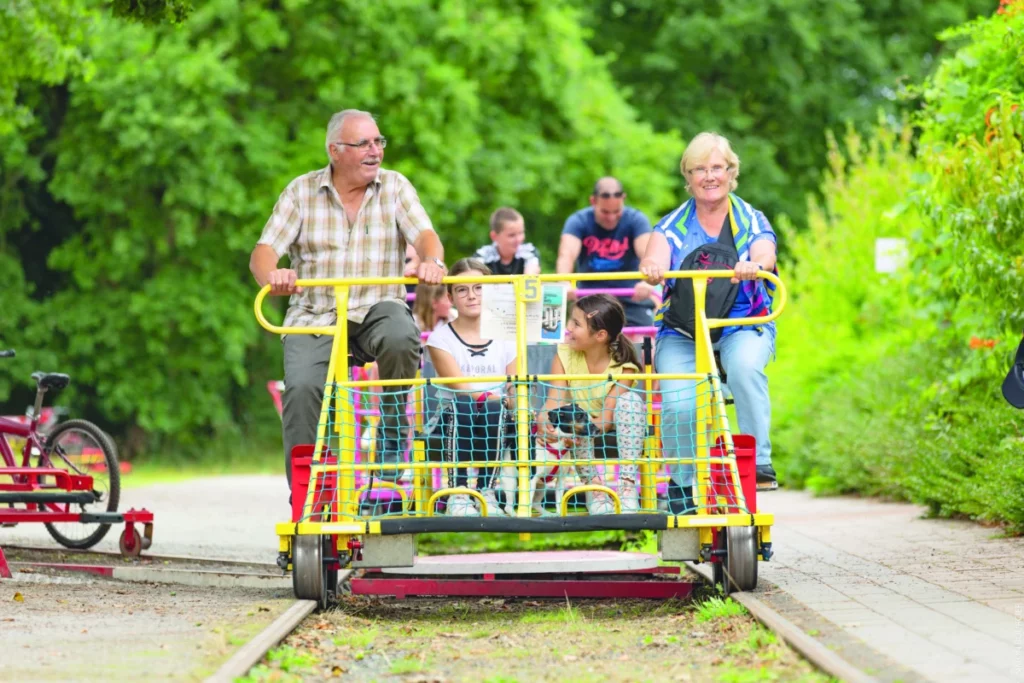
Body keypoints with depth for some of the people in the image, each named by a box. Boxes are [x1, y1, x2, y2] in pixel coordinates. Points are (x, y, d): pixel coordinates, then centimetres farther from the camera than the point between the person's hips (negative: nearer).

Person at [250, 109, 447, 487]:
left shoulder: (394, 187, 5)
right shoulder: (302, 191, 4)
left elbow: (424, 234, -9)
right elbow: (264, 251, -4)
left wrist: (432, 261, -34)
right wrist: (271, 276, -29)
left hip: (378, 309, 0)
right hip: (315, 315, 0)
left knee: (401, 339, -33)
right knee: (302, 388, -25)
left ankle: (392, 443, -11)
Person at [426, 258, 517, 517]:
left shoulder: (505, 338, 10)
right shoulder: (441, 338, 3)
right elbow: (462, 390, -12)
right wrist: (497, 398, -28)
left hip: (496, 428, 2)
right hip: (456, 427, -2)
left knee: (494, 411, -33)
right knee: (462, 407, -35)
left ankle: (487, 490, -18)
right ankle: (458, 493, -26)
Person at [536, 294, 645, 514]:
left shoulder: (623, 366, -17)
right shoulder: (564, 356, -9)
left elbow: (606, 419, -25)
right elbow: (554, 403, -18)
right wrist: (545, 420, -43)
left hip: (612, 433, -1)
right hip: (581, 442, 1)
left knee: (629, 400, -30)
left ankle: (627, 484, -33)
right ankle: (593, 484, -22)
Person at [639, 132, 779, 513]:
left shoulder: (751, 221, 5)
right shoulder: (674, 225, 6)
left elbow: (765, 253, -17)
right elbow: (656, 253, -15)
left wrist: (755, 264, -42)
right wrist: (652, 266, -41)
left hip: (744, 326, 0)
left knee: (744, 365, -36)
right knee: (678, 402, -25)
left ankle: (759, 460, -25)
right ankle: (681, 482, -2)